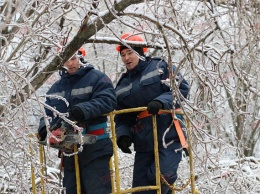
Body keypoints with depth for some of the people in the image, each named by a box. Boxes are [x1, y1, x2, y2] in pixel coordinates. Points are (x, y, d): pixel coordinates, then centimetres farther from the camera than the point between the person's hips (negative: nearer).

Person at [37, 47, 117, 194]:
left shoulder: (97, 78, -1)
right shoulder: (56, 88, 18)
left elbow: (108, 100, -16)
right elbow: (48, 114, 14)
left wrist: (84, 109, -32)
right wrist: (44, 127, -9)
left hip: (94, 150, -6)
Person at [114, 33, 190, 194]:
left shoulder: (160, 67, 5)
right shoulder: (122, 86, 18)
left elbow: (182, 89, -5)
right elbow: (122, 118, 16)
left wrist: (161, 101, -22)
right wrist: (123, 135, -6)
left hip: (169, 135, -5)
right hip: (143, 143, 5)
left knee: (161, 176, -25)